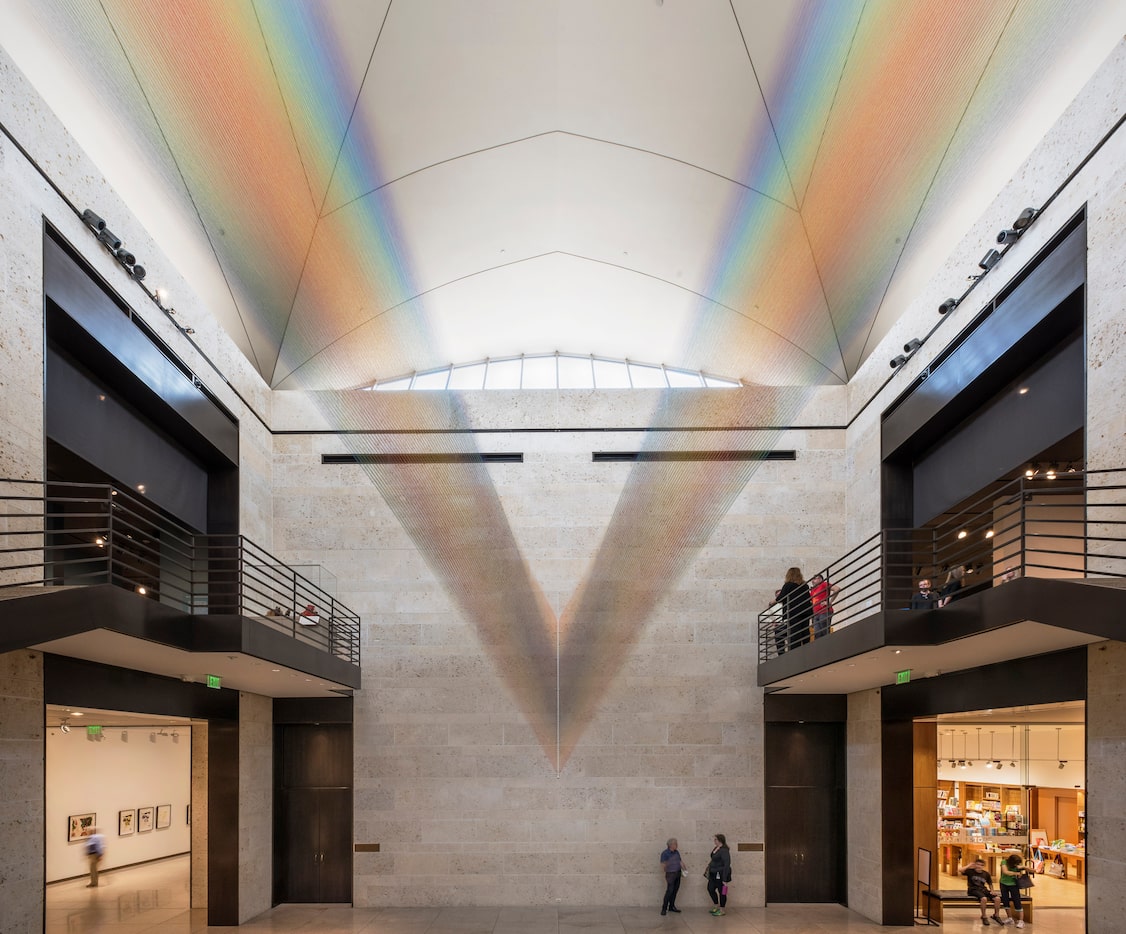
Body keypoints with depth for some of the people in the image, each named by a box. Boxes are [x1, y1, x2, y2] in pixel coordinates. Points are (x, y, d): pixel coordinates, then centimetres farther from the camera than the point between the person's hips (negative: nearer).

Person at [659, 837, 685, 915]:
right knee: (669, 891, -11)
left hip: (678, 873, 7)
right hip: (670, 874, -7)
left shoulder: (676, 852, 10)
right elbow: (662, 865, -10)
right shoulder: (665, 853, -10)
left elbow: (680, 861, 14)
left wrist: (684, 868, 4)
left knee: (675, 891, 9)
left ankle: (671, 906, 20)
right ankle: (664, 908, -6)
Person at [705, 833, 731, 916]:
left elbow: (727, 864, -22)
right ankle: (717, 907, 29)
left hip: (721, 874, -10)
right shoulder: (715, 848, 8)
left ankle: (722, 910, 15)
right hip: (714, 874, 10)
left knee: (721, 891, 2)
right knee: (710, 888, 15)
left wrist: (724, 879, -23)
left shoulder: (724, 850, -20)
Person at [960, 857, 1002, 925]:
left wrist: (992, 891, 4)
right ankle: (984, 917, -16)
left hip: (983, 889, 5)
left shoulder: (986, 874, 11)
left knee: (997, 898, -17)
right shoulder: (970, 871, -2)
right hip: (973, 890, -5)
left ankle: (996, 915, 5)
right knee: (984, 898, -36)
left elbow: (990, 884, 23)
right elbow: (960, 870, -19)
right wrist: (969, 866, -9)